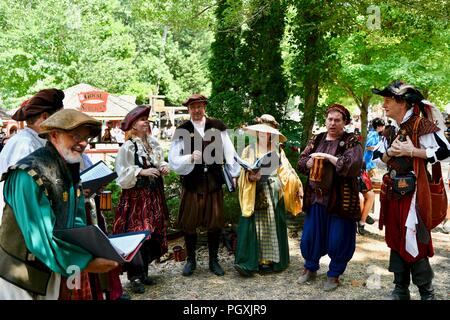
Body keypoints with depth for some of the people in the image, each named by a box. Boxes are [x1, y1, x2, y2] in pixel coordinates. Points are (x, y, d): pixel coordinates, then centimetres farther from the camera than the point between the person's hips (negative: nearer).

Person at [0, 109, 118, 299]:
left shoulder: (70, 171, 2)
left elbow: (76, 221, 2)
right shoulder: (29, 174, -25)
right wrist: (85, 264, -32)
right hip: (19, 278, -7)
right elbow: (40, 236, -30)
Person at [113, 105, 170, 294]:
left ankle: (143, 271, 24)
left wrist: (163, 167, -2)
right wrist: (142, 172, -20)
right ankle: (135, 276, 6)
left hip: (153, 196, 6)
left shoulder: (154, 143, 7)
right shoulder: (128, 147, -10)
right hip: (136, 197, -6)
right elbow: (123, 174, -12)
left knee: (152, 233, 10)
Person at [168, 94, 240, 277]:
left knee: (215, 222, 10)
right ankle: (191, 260, 28)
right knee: (189, 223, 8)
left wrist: (234, 174, -7)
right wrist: (190, 158, -23)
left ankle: (214, 260, 29)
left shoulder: (217, 126, -1)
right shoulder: (182, 130, -3)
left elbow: (229, 152, -1)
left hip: (214, 182, 1)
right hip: (191, 183, -1)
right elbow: (173, 160, -6)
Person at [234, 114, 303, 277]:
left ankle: (271, 260, 16)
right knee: (254, 226, -7)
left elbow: (287, 171, 10)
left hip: (274, 195, 3)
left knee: (273, 227, 6)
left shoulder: (278, 150, 11)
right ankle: (249, 262, -5)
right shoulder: (249, 150, 5)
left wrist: (298, 187, 4)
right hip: (256, 195, -2)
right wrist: (251, 177, -21)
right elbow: (243, 174, -1)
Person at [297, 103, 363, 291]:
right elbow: (301, 162, 9)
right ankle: (310, 268, 33)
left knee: (338, 238, 4)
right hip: (316, 196, 4)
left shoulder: (351, 142, -5)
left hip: (340, 199, -4)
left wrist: (328, 157, -20)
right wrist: (311, 161, -13)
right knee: (310, 234, 12)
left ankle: (334, 274, 23)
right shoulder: (317, 140, 9)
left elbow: (353, 165, -21)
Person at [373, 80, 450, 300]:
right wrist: (390, 152, -3)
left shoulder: (421, 125, -12)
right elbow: (381, 157, 19)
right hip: (394, 190, 8)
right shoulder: (392, 130, 12)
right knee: (396, 238, 12)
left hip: (413, 190, -8)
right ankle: (401, 289, 25)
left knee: (413, 240, -6)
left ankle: (426, 292, 13)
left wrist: (411, 151, -19)